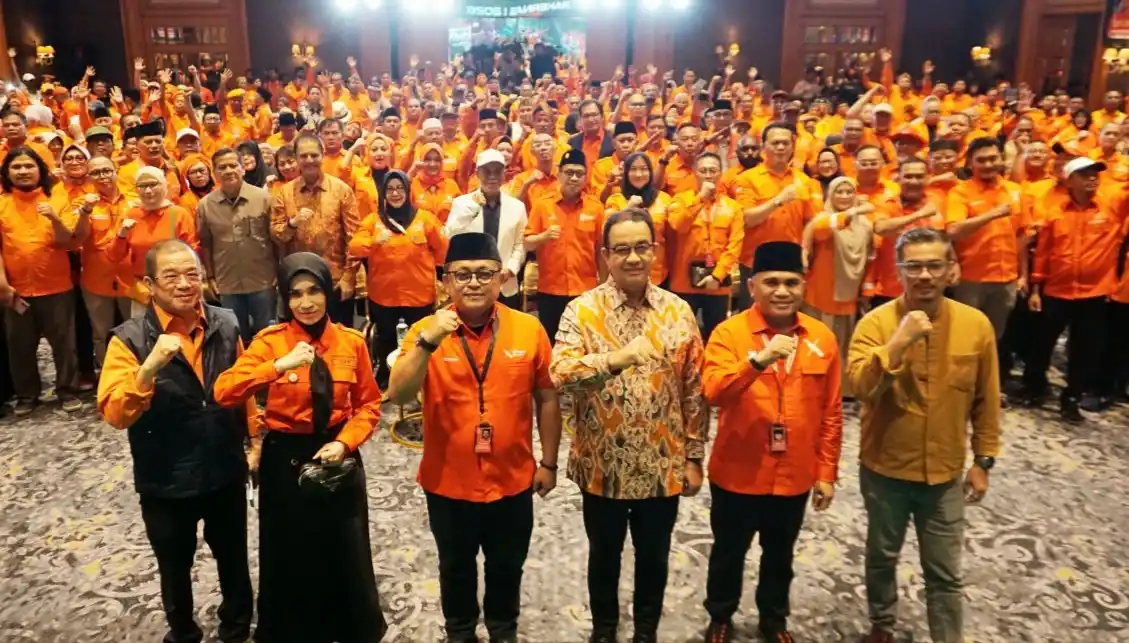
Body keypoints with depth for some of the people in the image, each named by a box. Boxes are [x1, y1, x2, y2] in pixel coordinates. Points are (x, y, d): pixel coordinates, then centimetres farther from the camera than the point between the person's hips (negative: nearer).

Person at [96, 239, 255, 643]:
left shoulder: (225, 326, -6)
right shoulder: (130, 339, -16)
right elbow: (114, 414, -24)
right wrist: (150, 366, -38)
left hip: (226, 472, 2)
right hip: (165, 482, -2)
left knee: (233, 559, 22)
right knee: (175, 567, 21)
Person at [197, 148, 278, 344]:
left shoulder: (263, 197, -6)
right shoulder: (205, 205, -1)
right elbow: (205, 244, 6)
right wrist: (210, 277, 5)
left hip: (262, 281, -2)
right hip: (227, 284, 2)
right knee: (238, 336, 16)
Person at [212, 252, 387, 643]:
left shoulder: (352, 342, -5)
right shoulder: (271, 341, -10)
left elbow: (368, 404, 2)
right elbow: (224, 393, -22)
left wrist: (344, 442, -14)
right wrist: (280, 365, -33)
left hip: (339, 458, 1)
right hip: (285, 460, -1)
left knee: (347, 557, 14)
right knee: (291, 561, 13)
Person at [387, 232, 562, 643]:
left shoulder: (529, 329, -9)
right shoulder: (426, 331, -11)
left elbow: (547, 399, 0)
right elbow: (398, 395, -21)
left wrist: (548, 462, 3)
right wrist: (427, 343, -34)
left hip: (513, 480, 1)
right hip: (448, 482, 0)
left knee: (507, 566, 22)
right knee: (456, 567, 21)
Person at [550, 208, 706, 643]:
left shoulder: (679, 312, -2)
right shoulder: (582, 310, -9)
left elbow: (694, 392, 2)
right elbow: (560, 375, -23)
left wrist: (694, 457, 2)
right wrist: (619, 358, -36)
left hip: (663, 466, 2)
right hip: (602, 465, -1)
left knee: (653, 556, 19)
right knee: (604, 556, 19)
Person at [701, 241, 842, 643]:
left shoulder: (822, 338, -2)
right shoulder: (729, 332, -11)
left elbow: (831, 413, 3)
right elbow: (713, 392, -26)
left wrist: (827, 473, 3)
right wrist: (758, 359, -39)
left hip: (795, 476, 3)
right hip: (737, 474, -2)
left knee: (780, 554, 21)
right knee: (729, 553, 17)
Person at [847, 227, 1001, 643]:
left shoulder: (976, 324, -7)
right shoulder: (876, 323, -14)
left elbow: (986, 401, 2)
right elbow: (858, 387, -26)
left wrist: (984, 460, 4)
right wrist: (899, 343, -34)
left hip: (945, 473, 1)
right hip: (885, 469, 0)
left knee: (945, 573, 12)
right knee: (882, 557, 20)